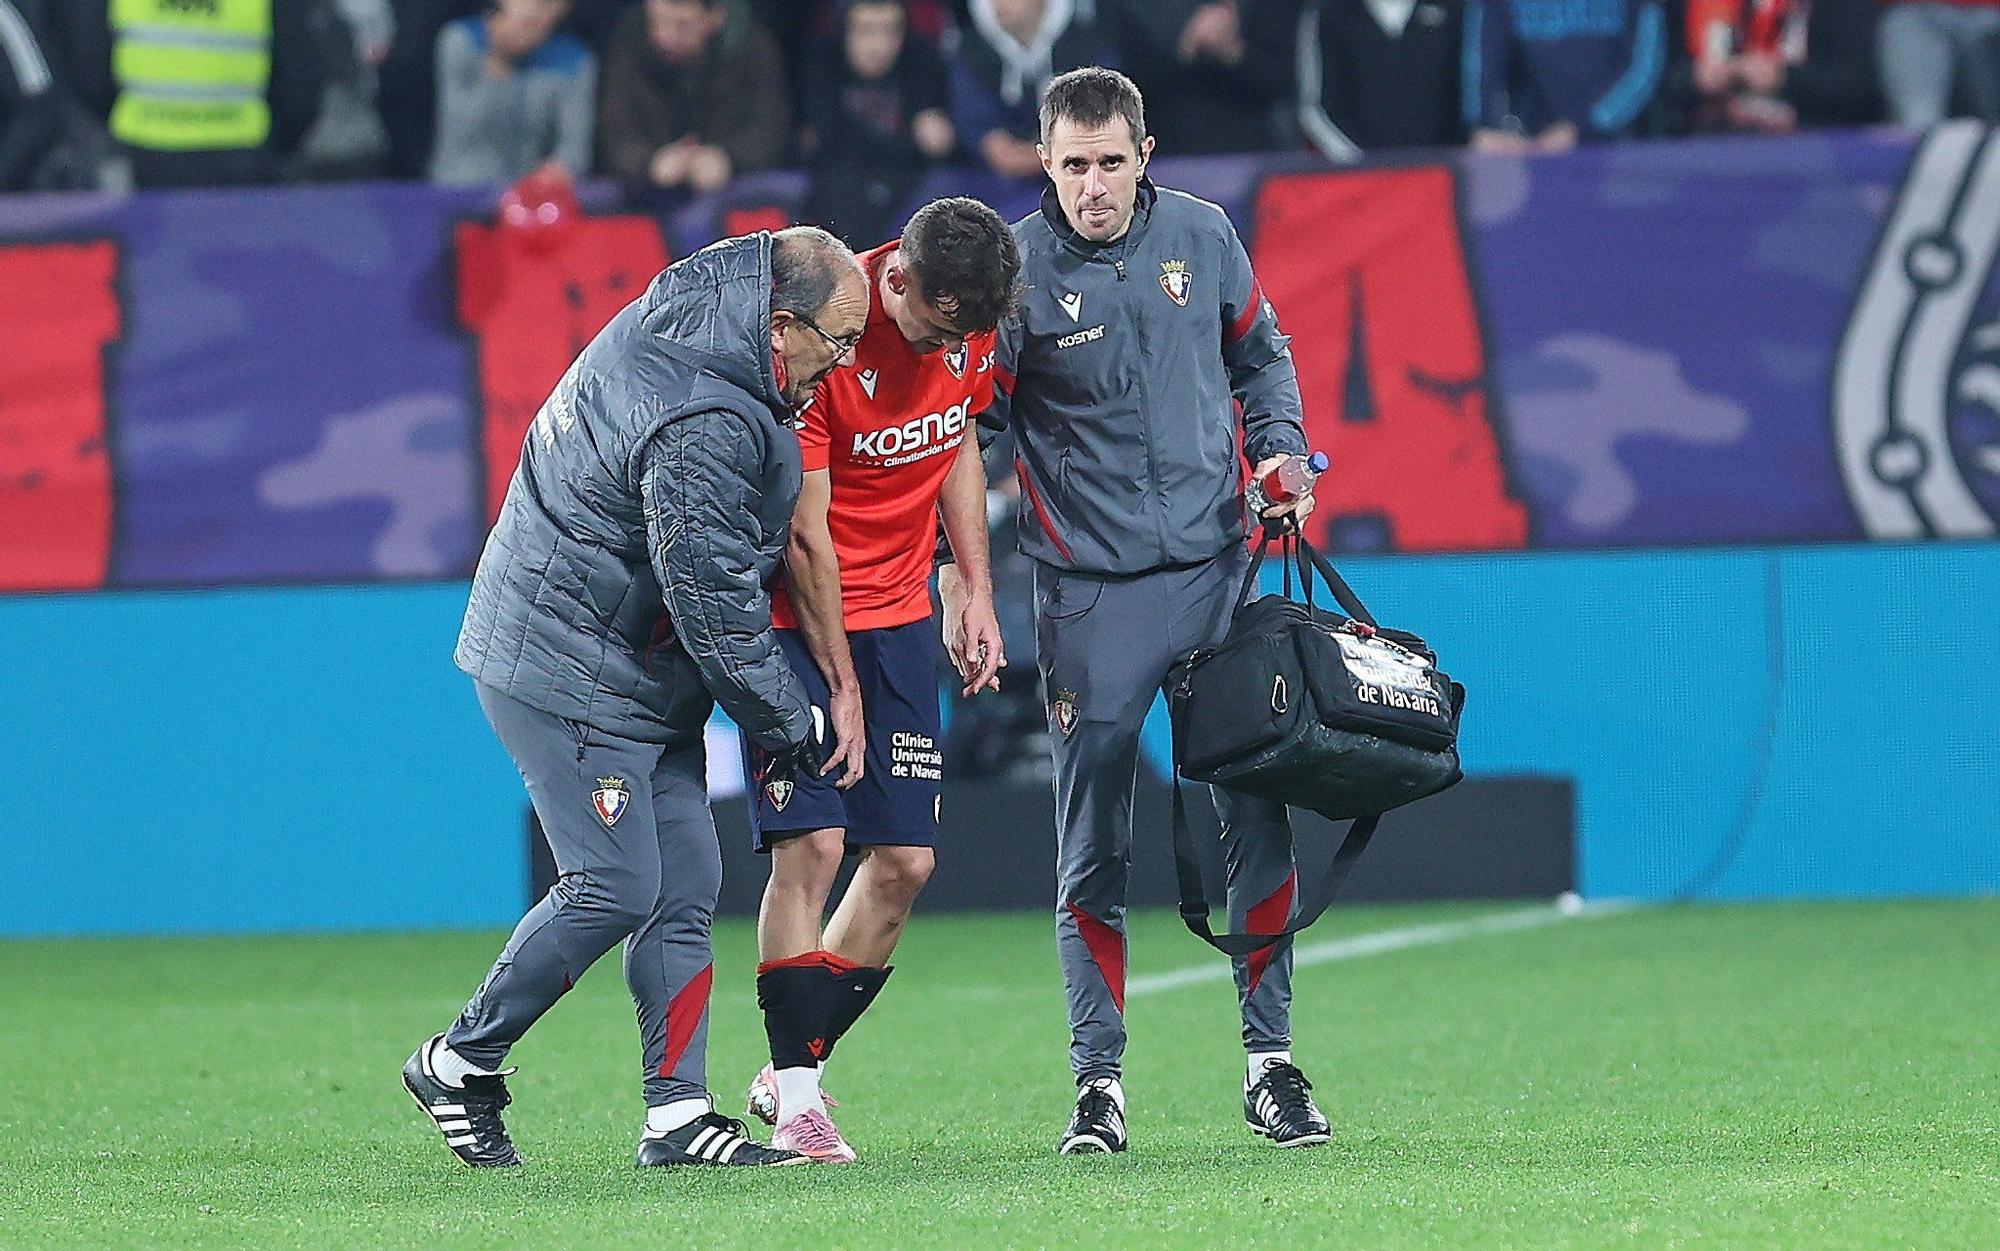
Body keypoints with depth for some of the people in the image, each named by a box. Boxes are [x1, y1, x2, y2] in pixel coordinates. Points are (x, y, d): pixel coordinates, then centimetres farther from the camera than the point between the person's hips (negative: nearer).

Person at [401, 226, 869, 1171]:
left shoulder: (677, 315, 3)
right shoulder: (702, 427, -28)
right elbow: (714, 597, -20)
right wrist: (789, 721, -7)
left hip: (643, 674, 10)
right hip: (569, 672, -10)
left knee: (686, 882, 5)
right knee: (616, 887, -9)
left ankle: (676, 1112, 5)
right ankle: (459, 1064, 7)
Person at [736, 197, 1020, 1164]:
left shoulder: (967, 322, -4)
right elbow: (804, 533, -19)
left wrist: (977, 592, 10)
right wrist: (840, 686, -15)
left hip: (899, 613, 7)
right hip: (800, 615, -7)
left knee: (906, 859, 2)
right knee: (811, 841, -16)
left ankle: (795, 1067, 13)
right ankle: (796, 1100, -11)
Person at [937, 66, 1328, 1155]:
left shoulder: (1200, 236, 2)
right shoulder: (1016, 269, -8)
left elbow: (1259, 352, 19)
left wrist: (1282, 449, 3)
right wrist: (956, 568, -10)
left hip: (1216, 566, 3)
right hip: (1088, 587, -3)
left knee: (1260, 818, 2)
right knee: (1091, 849, -1)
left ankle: (1270, 1061, 12)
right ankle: (1098, 1082, 7)